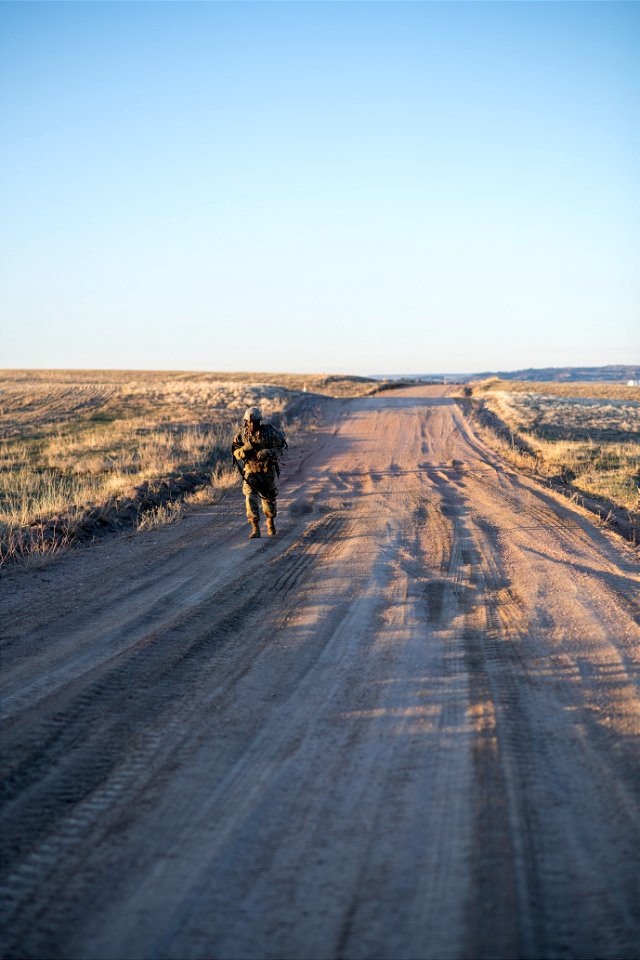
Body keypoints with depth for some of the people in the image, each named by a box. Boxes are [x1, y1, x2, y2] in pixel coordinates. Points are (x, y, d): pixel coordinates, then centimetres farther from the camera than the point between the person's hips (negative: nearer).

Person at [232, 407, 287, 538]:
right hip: (251, 471, 0)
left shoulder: (270, 432, -11)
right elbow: (236, 452, -4)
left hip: (269, 470, 0)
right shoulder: (241, 434, -5)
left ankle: (271, 522, 40)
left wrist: (268, 453, -29)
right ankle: (255, 529, -16)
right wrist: (246, 448, -25)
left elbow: (280, 447, -10)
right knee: (251, 498, -15)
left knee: (270, 498, 14)